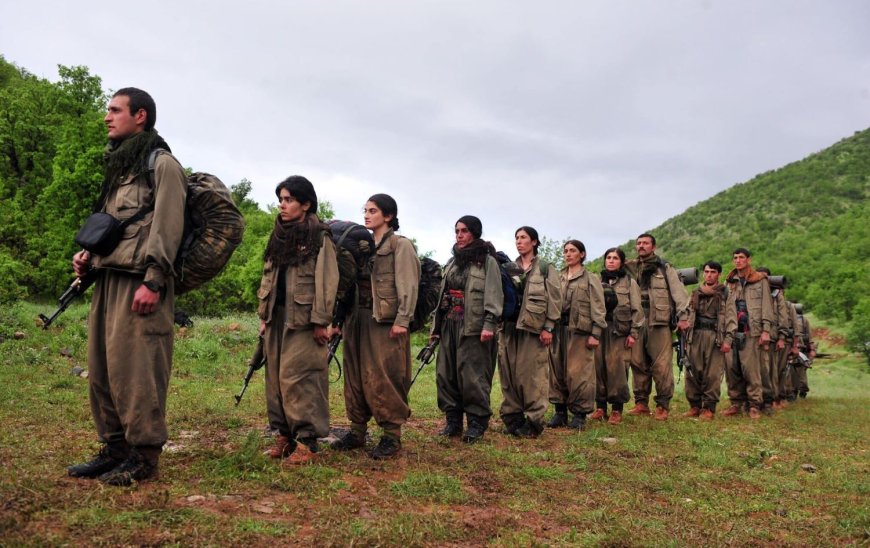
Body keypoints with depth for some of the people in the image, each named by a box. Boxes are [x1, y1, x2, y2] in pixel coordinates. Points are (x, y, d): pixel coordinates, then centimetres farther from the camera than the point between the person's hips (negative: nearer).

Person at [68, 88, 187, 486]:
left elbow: (166, 227, -13)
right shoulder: (118, 167, 23)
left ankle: (143, 455, 1)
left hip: (139, 282, -9)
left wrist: (153, 282, -19)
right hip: (108, 278, 9)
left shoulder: (161, 164, -4)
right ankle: (114, 447, 20)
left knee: (135, 368, -8)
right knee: (101, 367, 9)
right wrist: (89, 256, 11)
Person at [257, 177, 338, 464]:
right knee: (276, 377, 8)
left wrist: (320, 321, -16)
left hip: (303, 319, -7)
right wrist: (263, 316, 14)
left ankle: (307, 439, -3)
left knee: (299, 377, -10)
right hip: (277, 316, 7)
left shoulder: (320, 238, -5)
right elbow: (267, 277, 19)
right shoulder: (278, 237, 17)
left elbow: (326, 282, -11)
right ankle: (284, 434, 18)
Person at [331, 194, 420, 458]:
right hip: (358, 317, 7)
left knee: (384, 378, -5)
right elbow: (353, 281, 16)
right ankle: (357, 430, 20)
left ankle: (392, 434, 5)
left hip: (385, 320, -7)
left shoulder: (401, 245, -3)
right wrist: (346, 317, 10)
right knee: (355, 375, 10)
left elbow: (408, 286, -10)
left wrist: (402, 320, -17)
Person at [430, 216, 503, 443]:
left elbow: (493, 294, -9)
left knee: (473, 375, -7)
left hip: (474, 326, -7)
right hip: (450, 324, 7)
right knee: (446, 374, 6)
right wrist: (435, 325, 20)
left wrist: (489, 324, -19)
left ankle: (477, 422, 4)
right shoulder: (452, 262, 21)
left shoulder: (487, 261, 0)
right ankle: (453, 420, 16)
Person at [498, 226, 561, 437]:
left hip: (534, 327, -4)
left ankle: (534, 420, 2)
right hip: (508, 327, 4)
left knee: (532, 375, -5)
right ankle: (512, 418, 12)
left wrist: (548, 327, -7)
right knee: (509, 374, 4)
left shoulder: (545, 269, 5)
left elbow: (554, 299, 0)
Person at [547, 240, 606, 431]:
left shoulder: (591, 279, 4)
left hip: (580, 330, -4)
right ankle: (560, 411, 15)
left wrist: (595, 334, -8)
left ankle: (579, 413, 7)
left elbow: (598, 309, -1)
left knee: (579, 373, -4)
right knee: (557, 371, 6)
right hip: (558, 329, 4)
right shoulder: (557, 278, 15)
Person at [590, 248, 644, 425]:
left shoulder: (630, 282, 7)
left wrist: (634, 334, -5)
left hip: (620, 331, -3)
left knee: (617, 369, -7)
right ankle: (600, 407, 11)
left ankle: (617, 410, 3)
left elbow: (637, 310, 2)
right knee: (598, 367, 1)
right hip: (599, 329, 3)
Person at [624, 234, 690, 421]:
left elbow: (678, 291, 2)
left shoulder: (665, 269, 9)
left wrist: (683, 316, -8)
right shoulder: (630, 268, 17)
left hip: (660, 323, -3)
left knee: (662, 366, -6)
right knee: (638, 364, 5)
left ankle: (663, 405, 1)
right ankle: (641, 403, 13)